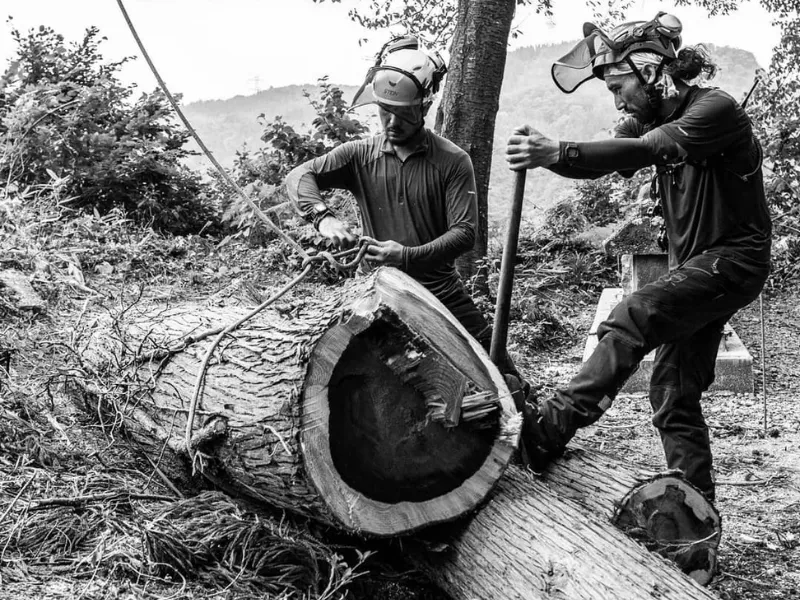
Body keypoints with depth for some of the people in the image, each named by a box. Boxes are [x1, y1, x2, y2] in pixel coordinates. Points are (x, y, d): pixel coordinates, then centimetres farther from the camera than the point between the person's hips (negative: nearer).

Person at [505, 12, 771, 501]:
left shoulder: (715, 110, -18)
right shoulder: (651, 119, 7)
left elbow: (643, 151, -34)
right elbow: (605, 159, -9)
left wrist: (558, 152, -46)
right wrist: (545, 153, -31)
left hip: (734, 259, -9)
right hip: (694, 264, 9)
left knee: (634, 319, -29)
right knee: (675, 396, 7)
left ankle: (554, 427, -30)